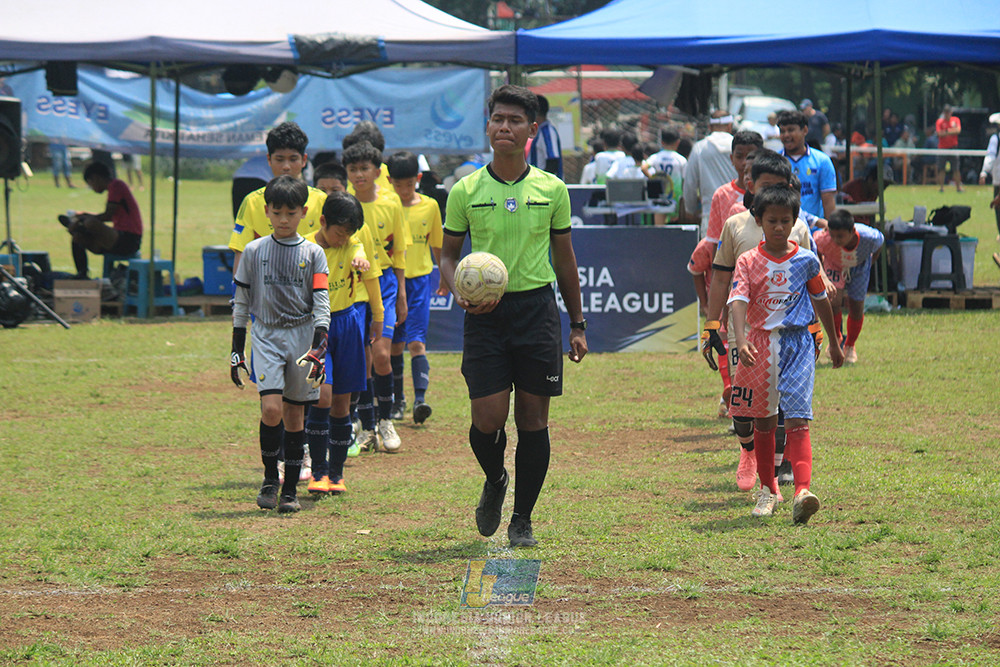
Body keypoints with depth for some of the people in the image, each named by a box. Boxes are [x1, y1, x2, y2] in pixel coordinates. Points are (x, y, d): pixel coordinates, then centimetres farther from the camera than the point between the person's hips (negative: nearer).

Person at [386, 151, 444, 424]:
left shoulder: (429, 206, 2)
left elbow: (437, 245, 14)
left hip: (419, 280, 0)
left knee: (416, 342, -10)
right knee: (395, 344, 6)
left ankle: (420, 399, -18)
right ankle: (397, 400, 17)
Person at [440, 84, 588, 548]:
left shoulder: (552, 190, 5)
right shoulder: (465, 192, 2)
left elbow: (564, 256, 14)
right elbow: (448, 254, 9)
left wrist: (577, 324, 14)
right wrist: (460, 292, -12)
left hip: (536, 306, 1)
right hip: (485, 313, -1)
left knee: (533, 418, 1)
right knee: (488, 418, -8)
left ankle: (522, 519, 12)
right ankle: (495, 481, 24)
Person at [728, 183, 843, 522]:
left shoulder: (806, 261, 2)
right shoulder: (748, 262, -2)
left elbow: (821, 301, 16)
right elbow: (738, 301, -16)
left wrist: (834, 344, 25)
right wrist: (741, 340, -33)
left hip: (797, 344, -1)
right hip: (760, 344, 1)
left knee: (797, 419, -14)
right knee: (763, 421, 12)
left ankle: (802, 491, -27)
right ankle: (767, 490, 27)